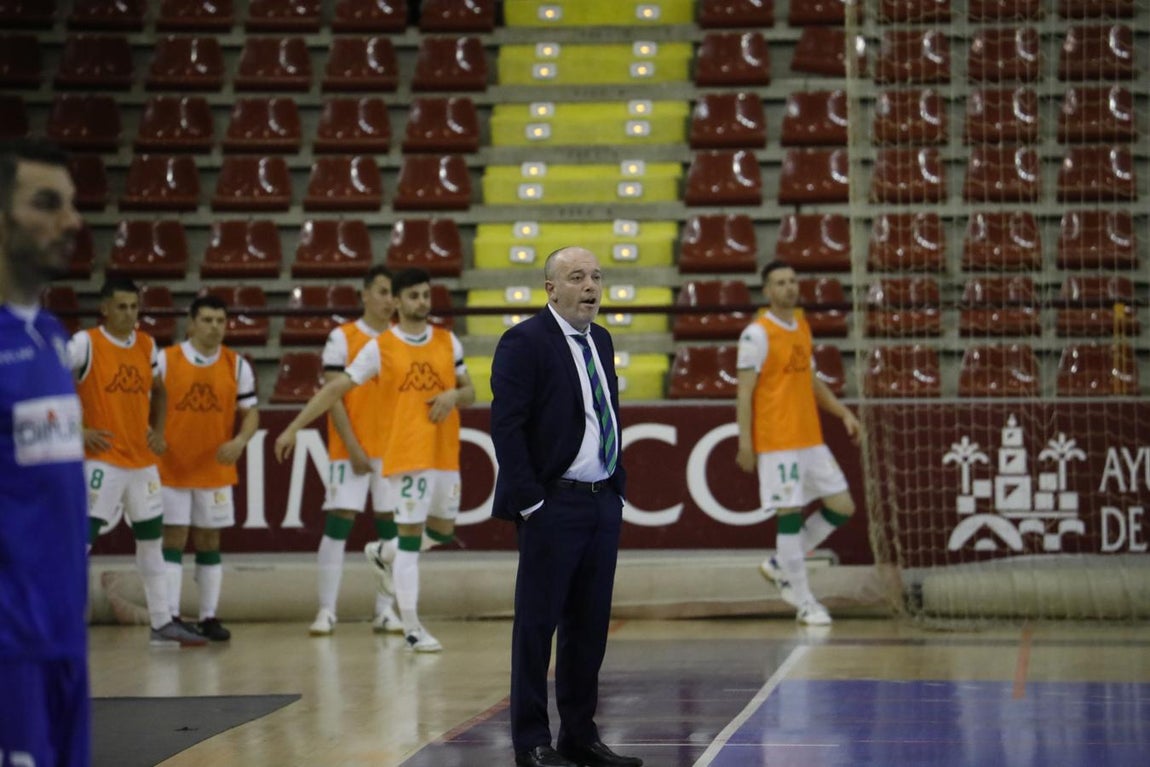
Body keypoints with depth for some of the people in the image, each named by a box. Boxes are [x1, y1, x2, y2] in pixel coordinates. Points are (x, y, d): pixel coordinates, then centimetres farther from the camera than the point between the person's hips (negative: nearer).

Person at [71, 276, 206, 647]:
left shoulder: (146, 345, 8)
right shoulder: (85, 344, -11)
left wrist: (158, 431, 9)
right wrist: (79, 431, -15)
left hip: (142, 460, 7)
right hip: (102, 460, -7)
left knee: (152, 540, 12)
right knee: (83, 538, -12)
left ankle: (163, 624, 21)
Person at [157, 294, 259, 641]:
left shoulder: (237, 365, 2)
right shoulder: (165, 361, -4)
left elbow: (250, 412, 3)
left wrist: (240, 441, -16)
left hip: (216, 469, 2)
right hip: (172, 469, -2)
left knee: (209, 543, 8)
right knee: (173, 540, -4)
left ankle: (209, 617, 13)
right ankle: (170, 616, -1)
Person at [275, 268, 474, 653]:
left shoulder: (448, 342, 8)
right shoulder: (380, 348, -4)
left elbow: (470, 392, 14)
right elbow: (335, 388, -1)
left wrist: (454, 396, -11)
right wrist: (294, 427, -5)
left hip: (445, 453, 5)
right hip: (406, 454, -5)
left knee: (443, 530, 12)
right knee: (411, 532, -6)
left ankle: (384, 554, 39)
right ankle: (412, 628, -3)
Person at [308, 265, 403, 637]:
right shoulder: (342, 338, -3)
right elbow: (332, 396, -6)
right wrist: (353, 448, -12)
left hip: (394, 449, 4)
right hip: (351, 449, -4)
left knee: (392, 526, 4)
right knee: (337, 522, -6)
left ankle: (386, 610, 11)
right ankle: (326, 611, -1)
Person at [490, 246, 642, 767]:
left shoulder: (601, 340, 15)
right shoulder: (524, 342, -10)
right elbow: (506, 426, -14)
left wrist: (618, 488, 14)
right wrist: (530, 502, -17)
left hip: (603, 503, 8)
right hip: (553, 504, -8)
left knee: (590, 625, 10)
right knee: (537, 623, -1)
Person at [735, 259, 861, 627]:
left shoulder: (802, 326, 13)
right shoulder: (757, 334, -10)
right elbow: (744, 392, -12)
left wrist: (843, 413, 14)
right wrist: (745, 444, -16)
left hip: (811, 440, 8)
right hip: (777, 442, -8)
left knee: (842, 507, 6)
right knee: (790, 514, -4)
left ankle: (780, 565, 20)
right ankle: (804, 602, 4)